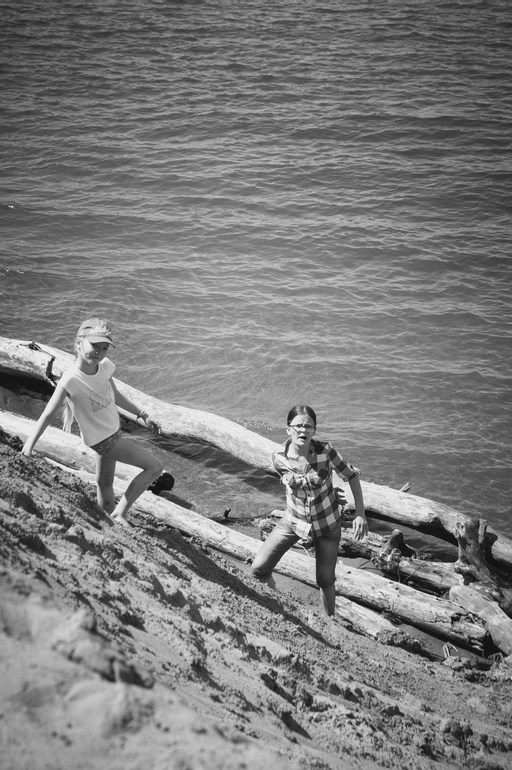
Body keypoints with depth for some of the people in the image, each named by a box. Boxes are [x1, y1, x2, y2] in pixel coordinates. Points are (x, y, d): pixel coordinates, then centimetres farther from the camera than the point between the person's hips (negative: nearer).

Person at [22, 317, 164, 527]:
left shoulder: (105, 366, -10)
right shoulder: (71, 379, -30)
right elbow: (47, 414, -29)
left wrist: (142, 415, 13)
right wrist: (29, 446, -33)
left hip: (112, 432, 7)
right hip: (102, 438, -7)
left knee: (104, 483, 21)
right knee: (154, 467, -6)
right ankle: (120, 512, 2)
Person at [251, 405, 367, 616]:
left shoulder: (325, 451, -24)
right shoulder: (279, 459, -20)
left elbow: (351, 475, -13)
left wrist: (360, 514, -15)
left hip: (327, 523, -1)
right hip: (294, 520, 1)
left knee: (325, 579, 8)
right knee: (258, 569, -6)